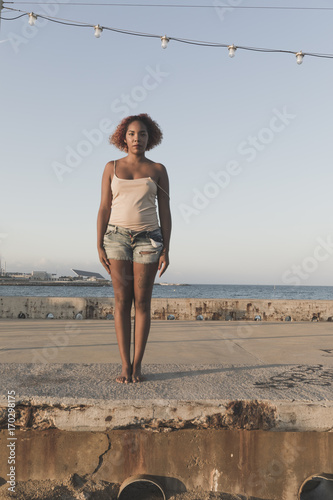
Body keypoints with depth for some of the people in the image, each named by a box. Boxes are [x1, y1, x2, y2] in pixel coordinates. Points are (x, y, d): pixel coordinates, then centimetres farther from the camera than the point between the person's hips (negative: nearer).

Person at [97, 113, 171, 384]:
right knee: (122, 301, -2)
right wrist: (99, 246, -3)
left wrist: (166, 250, -3)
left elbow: (164, 211, 4)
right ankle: (125, 365, 5)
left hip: (148, 239, 0)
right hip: (118, 237, 1)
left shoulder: (158, 170, 6)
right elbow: (104, 208, 5)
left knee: (142, 302, -1)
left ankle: (137, 365, 8)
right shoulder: (112, 168, 8)